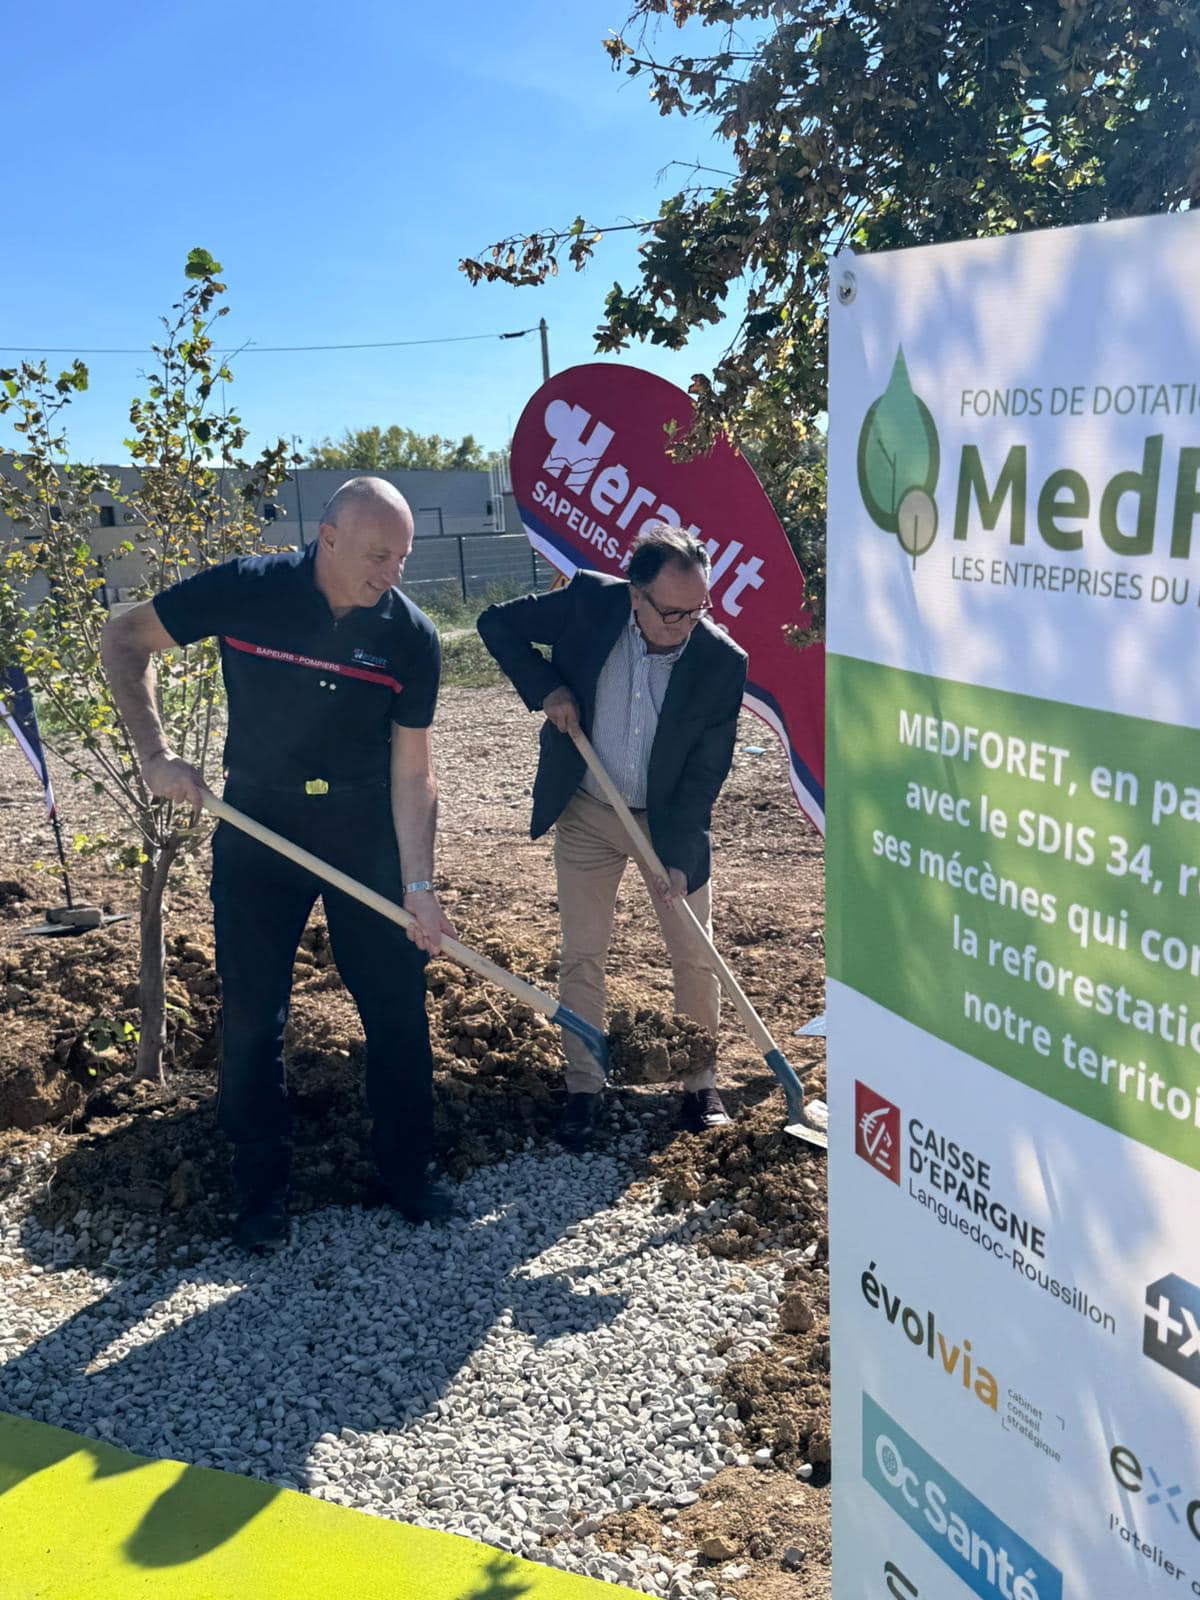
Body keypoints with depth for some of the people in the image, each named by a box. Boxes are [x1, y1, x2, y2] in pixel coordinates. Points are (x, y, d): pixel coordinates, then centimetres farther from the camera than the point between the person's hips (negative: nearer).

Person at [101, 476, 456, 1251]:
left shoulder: (412, 636, -12)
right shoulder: (246, 590, -16)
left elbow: (412, 769, -9)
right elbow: (125, 640, -4)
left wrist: (418, 885, -15)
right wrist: (156, 753, -14)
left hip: (367, 829, 1)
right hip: (258, 822, -1)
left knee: (398, 1005, 4)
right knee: (252, 1013, 5)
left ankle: (408, 1172, 23)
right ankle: (262, 1190, 22)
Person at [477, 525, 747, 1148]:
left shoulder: (722, 661, -20)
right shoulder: (588, 601, -18)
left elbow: (707, 770, -15)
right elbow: (497, 622, -5)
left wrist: (676, 856, -19)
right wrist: (545, 689, -18)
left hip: (673, 818, 0)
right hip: (586, 814, 1)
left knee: (695, 956, 6)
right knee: (581, 955, 7)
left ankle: (701, 1083, 25)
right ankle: (584, 1086, 22)